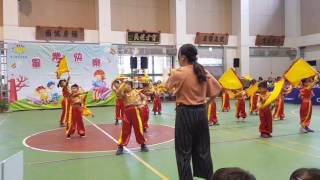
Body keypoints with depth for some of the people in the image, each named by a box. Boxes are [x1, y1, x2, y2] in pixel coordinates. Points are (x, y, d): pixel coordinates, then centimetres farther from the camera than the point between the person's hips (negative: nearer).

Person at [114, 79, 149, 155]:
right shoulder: (124, 94, 6)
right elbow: (118, 93, -16)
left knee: (139, 128, 7)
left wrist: (143, 104, 0)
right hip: (127, 112, 0)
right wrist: (123, 84, -10)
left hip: (135, 111, 0)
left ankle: (143, 145, 23)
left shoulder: (136, 91, 8)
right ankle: (120, 147, 8)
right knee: (125, 129, 0)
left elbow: (144, 97, 17)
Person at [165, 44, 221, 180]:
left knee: (184, 151, 5)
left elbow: (166, 87, 4)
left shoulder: (178, 73, -11)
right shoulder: (203, 72, 4)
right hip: (201, 112, 6)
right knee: (203, 148, 17)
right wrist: (206, 103, 14)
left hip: (185, 113, -5)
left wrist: (171, 75, 20)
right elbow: (217, 89, 8)